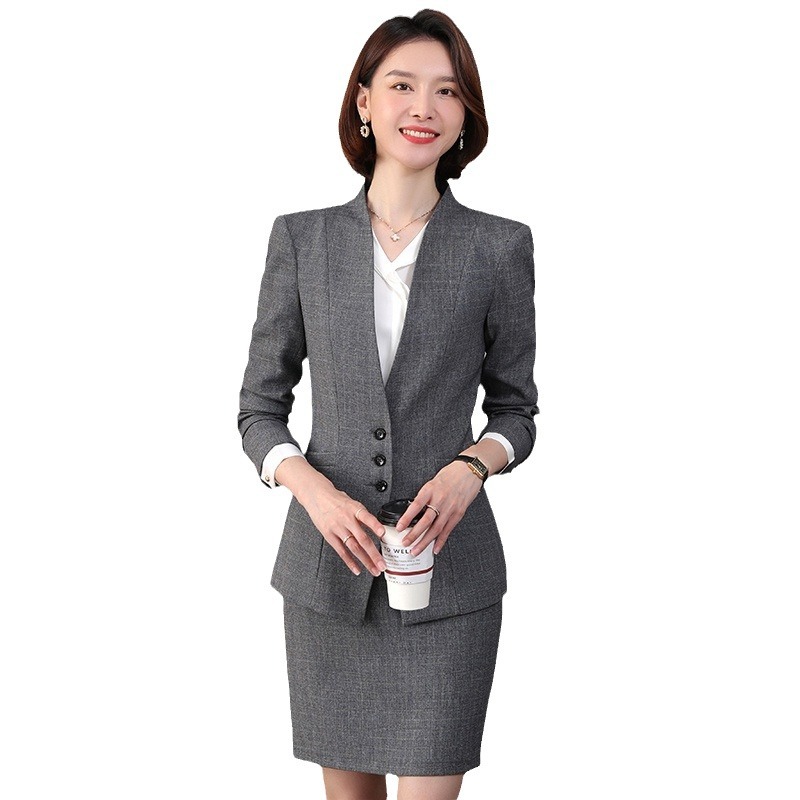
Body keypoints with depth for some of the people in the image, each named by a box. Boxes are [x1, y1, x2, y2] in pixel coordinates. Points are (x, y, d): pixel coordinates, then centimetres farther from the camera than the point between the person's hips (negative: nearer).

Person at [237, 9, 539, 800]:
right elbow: (259, 406, 6)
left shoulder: (501, 246, 0)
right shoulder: (302, 238, 2)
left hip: (448, 568, -1)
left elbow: (516, 406, 8)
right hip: (328, 560, 1)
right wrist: (312, 489, -13)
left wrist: (471, 466, -14)